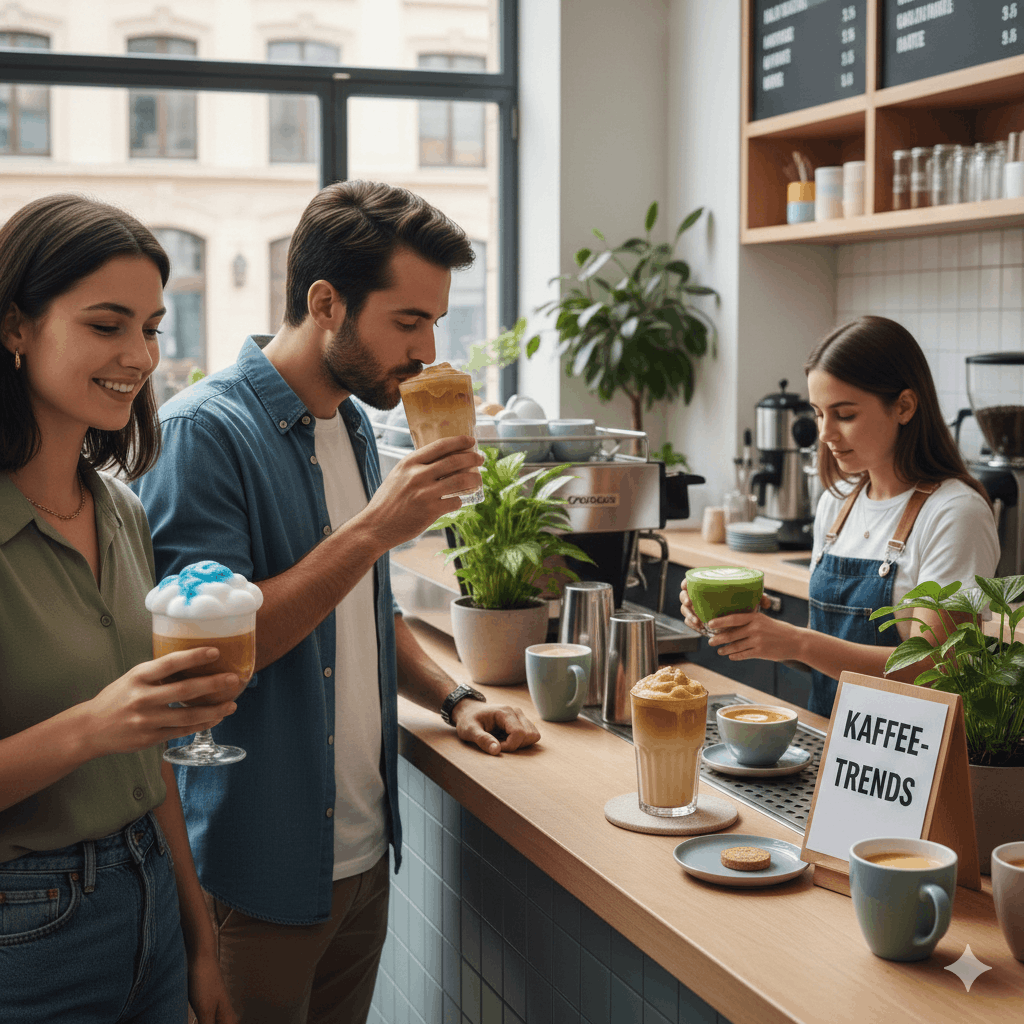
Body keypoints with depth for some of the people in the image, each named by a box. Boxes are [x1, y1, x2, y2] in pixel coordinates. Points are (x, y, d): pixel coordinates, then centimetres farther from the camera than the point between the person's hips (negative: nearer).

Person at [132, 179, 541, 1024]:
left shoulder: (353, 424, 10)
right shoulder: (205, 431, -18)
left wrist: (452, 698, 8)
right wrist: (377, 526, -27)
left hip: (364, 850, 8)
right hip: (260, 871, -8)